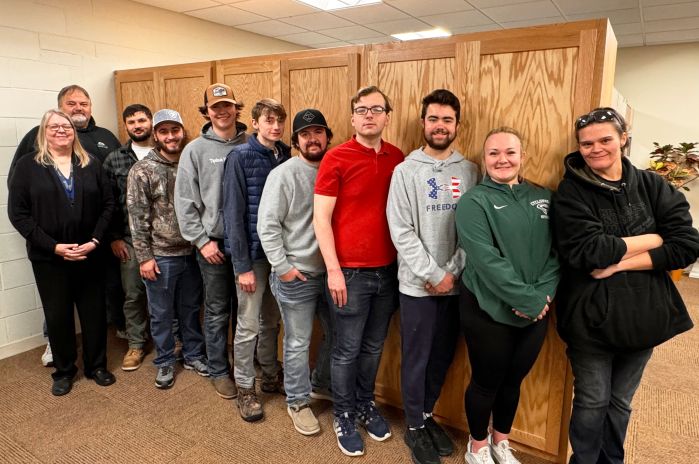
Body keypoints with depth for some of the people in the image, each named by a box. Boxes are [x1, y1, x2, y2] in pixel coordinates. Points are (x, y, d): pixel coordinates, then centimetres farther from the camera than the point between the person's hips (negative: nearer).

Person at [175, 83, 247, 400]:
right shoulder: (195, 150, -2)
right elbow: (184, 201, -3)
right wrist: (202, 240, -8)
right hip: (213, 242, -2)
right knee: (217, 311, 9)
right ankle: (219, 371, 26)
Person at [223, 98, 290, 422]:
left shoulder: (286, 156, 5)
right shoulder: (240, 157, -9)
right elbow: (233, 213, -12)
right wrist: (243, 265, -14)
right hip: (253, 252, -5)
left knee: (271, 321, 17)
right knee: (248, 325, 6)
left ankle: (271, 378, 35)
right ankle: (245, 389, 23)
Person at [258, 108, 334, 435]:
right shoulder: (283, 174, -10)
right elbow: (267, 225, -12)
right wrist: (282, 266, -15)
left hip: (330, 271, 6)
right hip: (296, 275, -5)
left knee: (338, 334, 17)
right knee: (298, 343, 7)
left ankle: (322, 383, 42)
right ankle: (298, 402, 28)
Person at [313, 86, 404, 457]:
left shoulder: (398, 158, 5)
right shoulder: (336, 158, -8)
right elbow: (320, 219, -9)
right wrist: (333, 270, -14)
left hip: (388, 270, 4)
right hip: (350, 271, -4)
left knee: (374, 346, 18)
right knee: (347, 350, 9)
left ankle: (365, 404, 39)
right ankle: (343, 416, 29)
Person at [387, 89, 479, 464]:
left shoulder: (470, 171, 5)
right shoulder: (406, 170, -4)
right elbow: (400, 231, -10)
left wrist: (452, 271, -9)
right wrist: (434, 274, -14)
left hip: (456, 284, 3)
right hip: (417, 285, -3)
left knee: (443, 356, 16)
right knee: (416, 358, 8)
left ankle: (427, 414, 37)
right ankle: (414, 427, 28)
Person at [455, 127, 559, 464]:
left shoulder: (544, 198, 6)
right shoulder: (474, 202, -11)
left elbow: (556, 251, 2)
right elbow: (486, 259, -20)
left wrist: (543, 294, -13)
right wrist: (528, 300, -21)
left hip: (536, 311, 5)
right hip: (487, 310, -5)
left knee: (513, 380, 19)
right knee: (486, 381, 9)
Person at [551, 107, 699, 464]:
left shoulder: (653, 186, 1)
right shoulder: (571, 192, -9)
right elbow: (588, 251, -21)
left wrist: (621, 262, -18)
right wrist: (651, 239, -12)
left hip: (643, 314, 3)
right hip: (591, 317, -3)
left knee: (621, 402, 19)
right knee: (592, 401, 10)